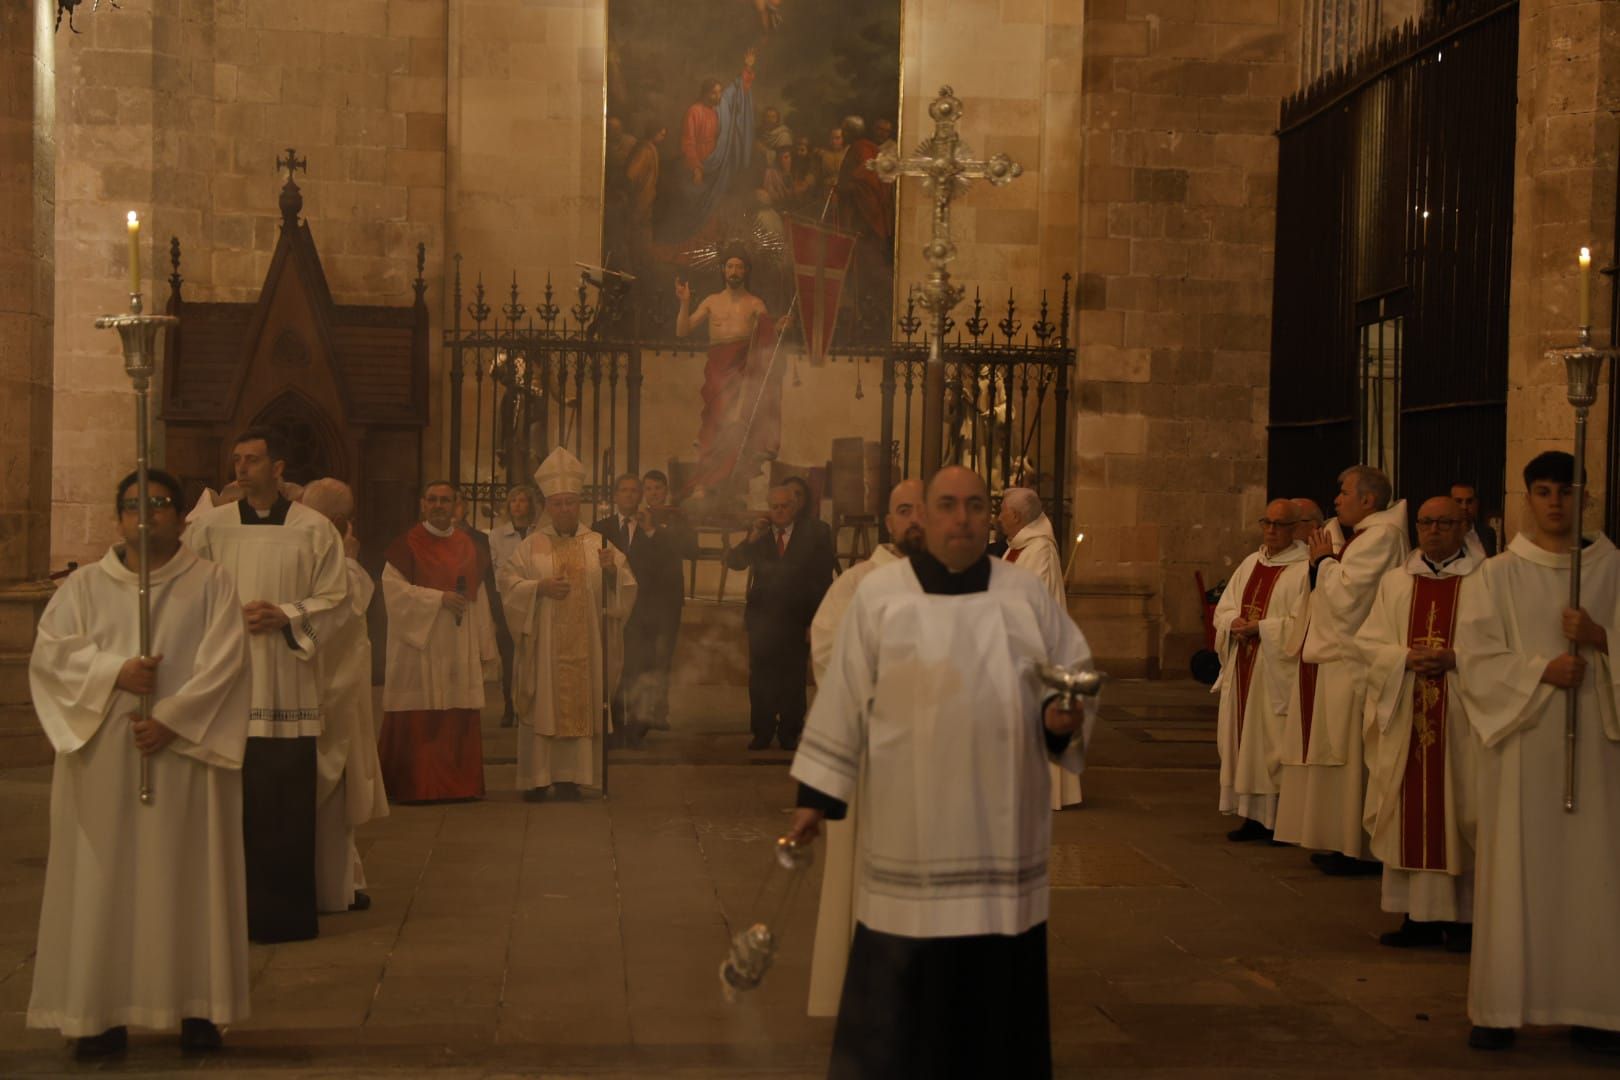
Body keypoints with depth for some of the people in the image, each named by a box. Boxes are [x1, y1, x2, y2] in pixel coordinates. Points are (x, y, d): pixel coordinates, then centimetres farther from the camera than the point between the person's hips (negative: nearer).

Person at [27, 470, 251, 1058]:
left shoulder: (211, 583, 4)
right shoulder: (85, 585, 10)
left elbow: (224, 661, -6)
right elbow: (49, 651, 0)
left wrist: (171, 719, -15)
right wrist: (114, 671, -16)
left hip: (185, 754, -1)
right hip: (103, 756, 2)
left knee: (189, 878, 1)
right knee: (103, 880, 1)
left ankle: (197, 1006, 9)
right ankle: (102, 1012, 6)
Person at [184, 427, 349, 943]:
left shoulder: (315, 529, 3)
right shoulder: (210, 526, 6)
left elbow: (335, 600, 0)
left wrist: (284, 615, -14)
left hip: (286, 689, -1)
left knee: (286, 807, 1)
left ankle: (284, 913, 12)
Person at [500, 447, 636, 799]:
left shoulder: (598, 545, 7)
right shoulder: (532, 545, 4)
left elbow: (625, 587, 4)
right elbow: (508, 581, 0)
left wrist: (611, 572, -16)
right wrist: (540, 588, -14)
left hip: (583, 646, 1)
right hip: (543, 645, -1)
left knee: (580, 706, 2)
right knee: (542, 708, -1)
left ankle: (570, 777, 9)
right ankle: (537, 778, 5)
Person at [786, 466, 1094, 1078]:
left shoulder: (1028, 596, 7)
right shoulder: (879, 595, 2)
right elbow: (843, 699, 3)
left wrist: (1064, 719, -11)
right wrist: (815, 796, 2)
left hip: (1000, 827, 2)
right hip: (911, 825, -1)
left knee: (999, 980, 5)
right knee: (900, 985, 2)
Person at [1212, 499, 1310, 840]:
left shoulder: (1304, 569, -6)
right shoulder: (1249, 564, 15)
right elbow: (1223, 609, 13)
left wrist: (1259, 628, -18)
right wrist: (1235, 623, -8)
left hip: (1278, 672, -7)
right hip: (1243, 669, 7)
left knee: (1273, 744, -5)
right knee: (1243, 741, 7)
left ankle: (1280, 819, 2)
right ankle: (1253, 816, 14)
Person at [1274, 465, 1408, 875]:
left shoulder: (1381, 537, -12)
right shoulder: (1346, 534, 16)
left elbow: (1346, 596, -20)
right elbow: (1322, 592, 19)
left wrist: (1324, 560, -5)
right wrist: (1323, 561, 2)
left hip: (1350, 665, -10)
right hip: (1326, 659, 10)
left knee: (1350, 757, -6)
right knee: (1333, 757, 12)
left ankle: (1358, 849, 0)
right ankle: (1339, 842, 18)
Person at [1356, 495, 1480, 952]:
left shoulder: (1485, 582, 1)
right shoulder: (1394, 582, 12)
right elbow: (1368, 642, 6)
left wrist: (1454, 659, -19)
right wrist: (1406, 657, -11)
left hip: (1461, 722, -3)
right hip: (1404, 718, 3)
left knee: (1459, 811, -1)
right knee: (1410, 816, 3)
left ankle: (1463, 915, 7)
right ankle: (1418, 914, 10)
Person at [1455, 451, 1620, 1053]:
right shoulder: (1501, 574, 4)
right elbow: (1476, 658, -2)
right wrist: (1541, 670, -15)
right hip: (1522, 741, -1)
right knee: (1516, 872, 0)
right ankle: (1501, 1008, 5)